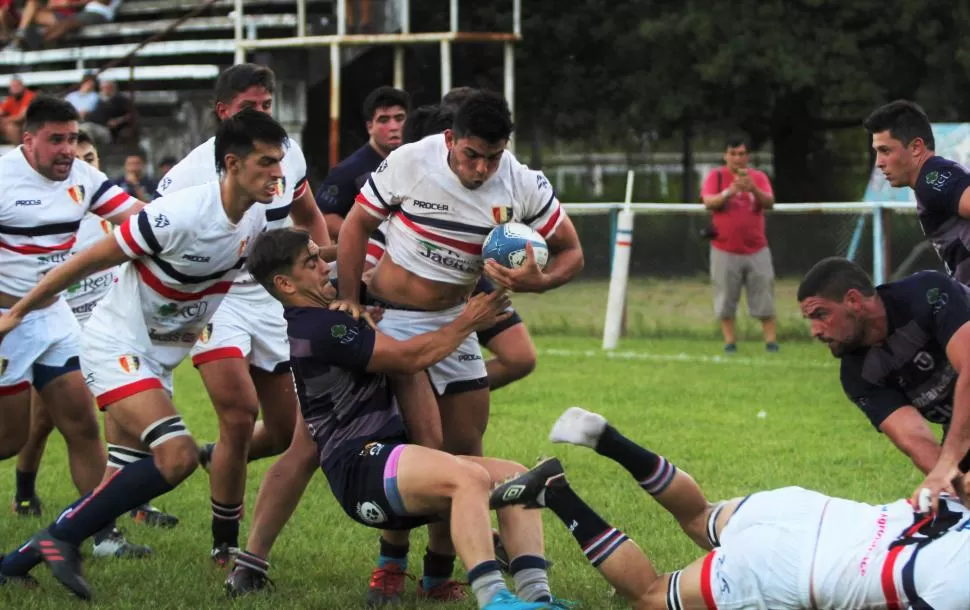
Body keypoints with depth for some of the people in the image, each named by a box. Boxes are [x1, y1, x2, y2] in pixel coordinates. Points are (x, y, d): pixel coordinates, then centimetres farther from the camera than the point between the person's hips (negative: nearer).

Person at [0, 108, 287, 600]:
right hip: (118, 344, -8)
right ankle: (62, 537, -11)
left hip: (160, 356, 8)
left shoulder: (255, 219, -4)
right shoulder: (181, 214, -27)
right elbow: (89, 260, -17)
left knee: (129, 480, 7)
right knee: (177, 457, -24)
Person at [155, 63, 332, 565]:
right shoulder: (194, 171, -16)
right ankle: (225, 544, -7)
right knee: (241, 414, -21)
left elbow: (309, 217, 19)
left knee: (287, 432, 5)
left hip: (271, 299, 6)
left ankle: (217, 458, 38)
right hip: (213, 300, -6)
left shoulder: (288, 153, 1)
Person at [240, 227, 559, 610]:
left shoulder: (306, 323, 23)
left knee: (513, 474, -4)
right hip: (360, 465, -11)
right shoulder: (318, 327, -12)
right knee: (470, 476, -36)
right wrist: (466, 322, 2)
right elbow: (409, 357, -10)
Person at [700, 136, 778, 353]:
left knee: (764, 298, -1)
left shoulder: (758, 177, 5)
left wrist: (753, 189, -28)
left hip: (756, 249, 1)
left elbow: (769, 203, -9)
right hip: (725, 251, -1)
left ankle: (771, 340, 1)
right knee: (726, 299, -1)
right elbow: (709, 202, -13)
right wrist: (729, 192, -31)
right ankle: (729, 341, 5)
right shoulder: (716, 176, 1)